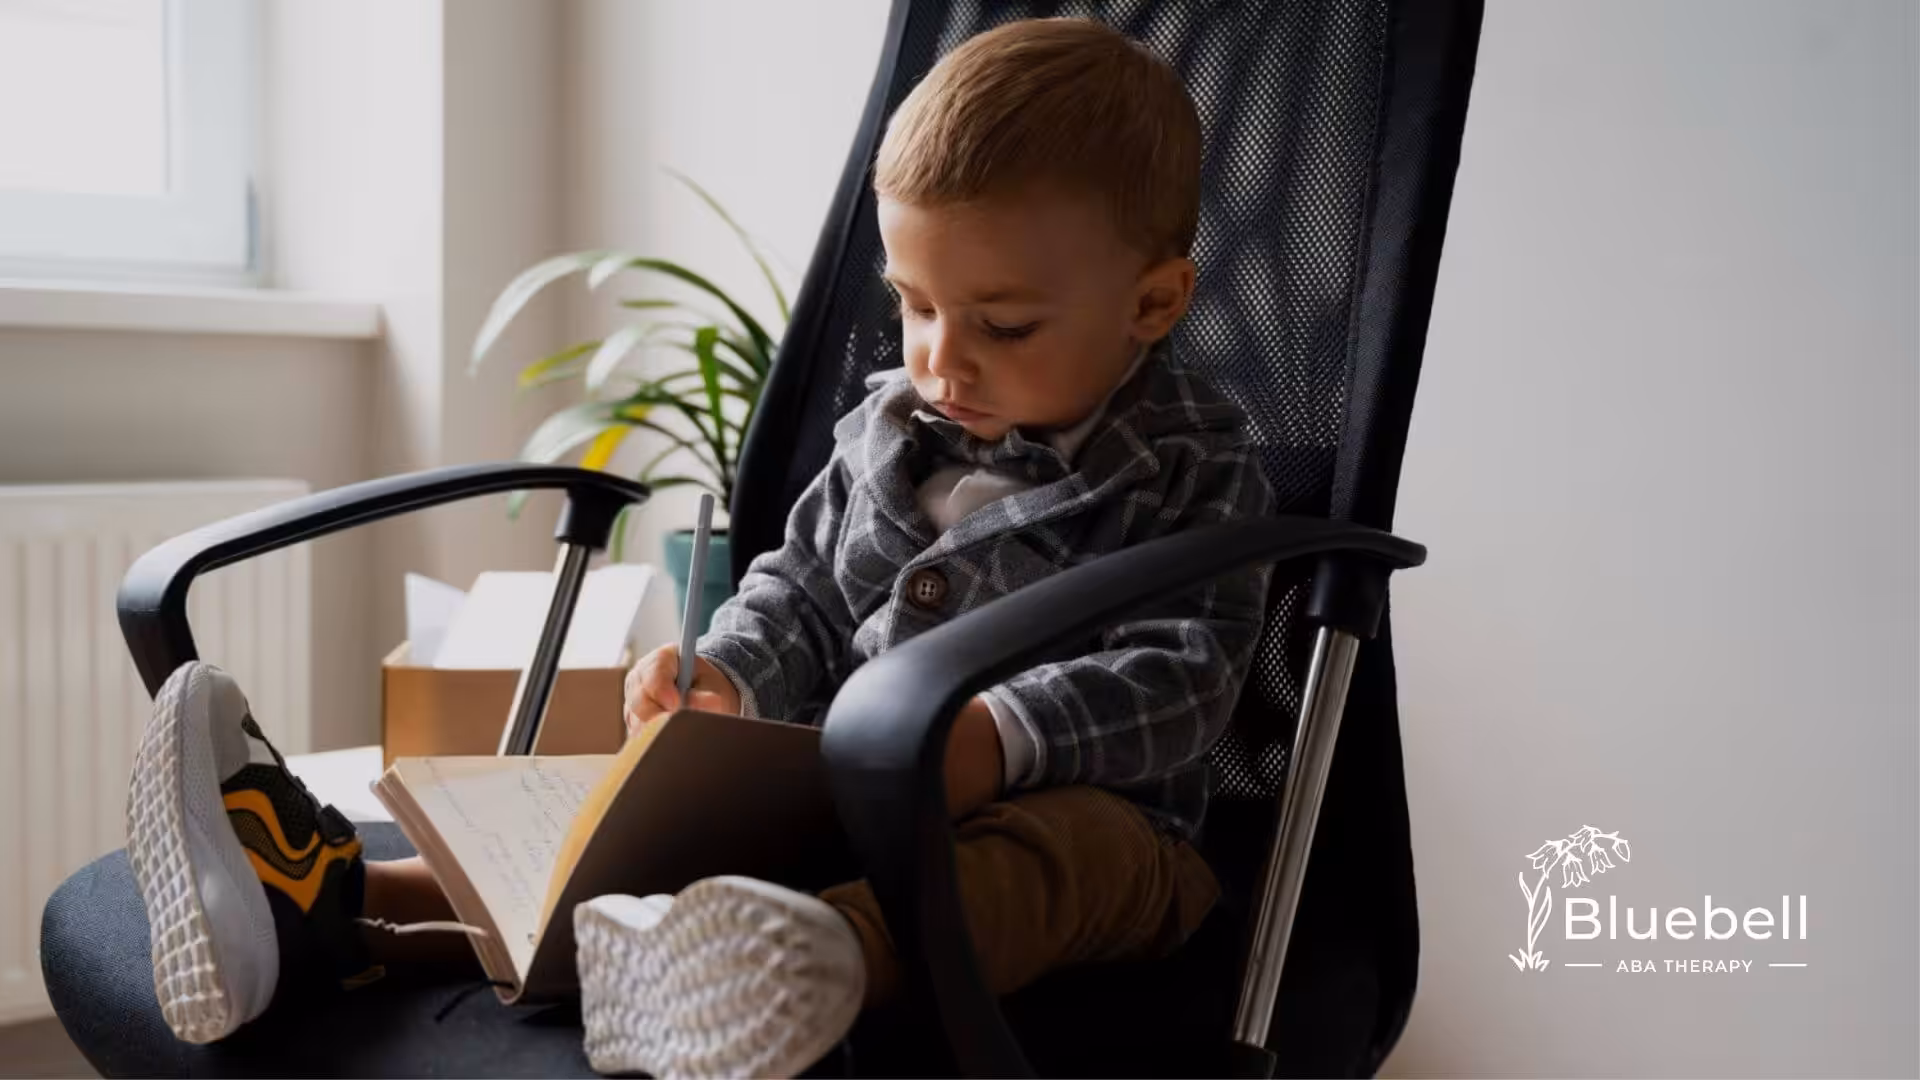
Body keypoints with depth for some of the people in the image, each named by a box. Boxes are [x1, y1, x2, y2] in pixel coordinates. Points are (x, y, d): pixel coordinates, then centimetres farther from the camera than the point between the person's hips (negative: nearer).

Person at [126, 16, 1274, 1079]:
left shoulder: (1194, 472, -4)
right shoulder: (887, 433, 12)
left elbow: (1183, 675, -14)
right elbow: (799, 593, 18)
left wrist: (998, 738, -32)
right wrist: (729, 679, -5)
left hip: (1066, 804, -5)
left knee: (1083, 845, -40)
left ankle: (840, 954, -69)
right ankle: (341, 896, -32)